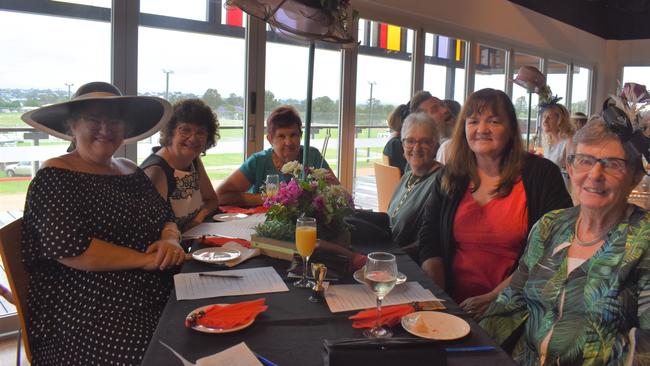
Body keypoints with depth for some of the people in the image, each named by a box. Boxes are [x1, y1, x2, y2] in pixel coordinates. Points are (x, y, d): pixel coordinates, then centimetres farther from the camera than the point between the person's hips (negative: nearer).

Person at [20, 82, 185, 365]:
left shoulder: (131, 172, 16)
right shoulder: (55, 177, -5)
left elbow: (166, 218, 16)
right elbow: (67, 248, -17)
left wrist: (170, 241, -9)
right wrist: (146, 259, -16)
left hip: (158, 295, 7)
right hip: (87, 311, -7)